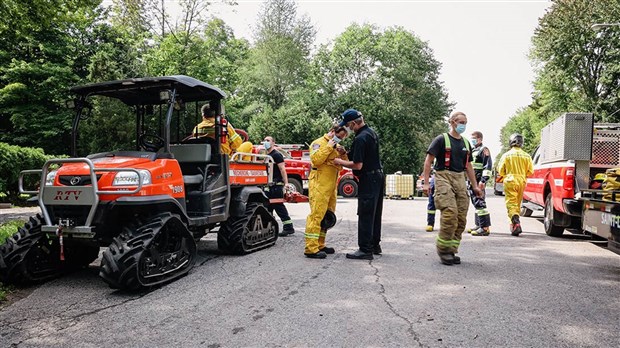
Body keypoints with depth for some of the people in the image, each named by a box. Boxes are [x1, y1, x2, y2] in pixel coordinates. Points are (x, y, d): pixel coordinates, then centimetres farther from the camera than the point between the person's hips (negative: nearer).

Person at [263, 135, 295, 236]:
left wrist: (286, 183, -23)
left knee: (279, 206, -10)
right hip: (269, 185, 9)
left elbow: (282, 169, -16)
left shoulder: (276, 155, -8)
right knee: (268, 206, 13)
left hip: (277, 184, -9)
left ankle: (288, 228, -6)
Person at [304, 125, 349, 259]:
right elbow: (315, 159, -20)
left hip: (331, 186, 9)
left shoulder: (337, 146, 21)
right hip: (319, 185, -9)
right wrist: (328, 147, -16)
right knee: (316, 215, -12)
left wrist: (343, 155, 3)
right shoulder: (319, 143, -4)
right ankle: (311, 249, -12)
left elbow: (341, 166, 21)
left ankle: (320, 245, 19)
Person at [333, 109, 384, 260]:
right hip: (378, 175, 10)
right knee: (375, 214, 15)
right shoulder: (372, 132, 11)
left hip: (368, 179, -10)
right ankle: (375, 245, 25)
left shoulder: (360, 139, -20)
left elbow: (358, 165, -23)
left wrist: (340, 162, -8)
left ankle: (365, 250, -2)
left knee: (365, 215, -5)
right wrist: (346, 153, 11)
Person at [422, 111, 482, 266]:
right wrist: (426, 182, -11)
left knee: (461, 218, 2)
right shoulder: (441, 139, -1)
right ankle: (443, 249, -5)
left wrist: (475, 186, 19)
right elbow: (428, 161, -4)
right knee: (450, 214, -18)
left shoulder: (466, 143, 19)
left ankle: (452, 251, 12)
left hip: (460, 179, 7)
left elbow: (468, 166, 25)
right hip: (444, 177, -7)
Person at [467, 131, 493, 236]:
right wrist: (469, 182, 26)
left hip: (478, 182, -9)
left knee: (479, 203, -14)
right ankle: (478, 225, 19)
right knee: (476, 203, 12)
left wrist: (483, 180, -22)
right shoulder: (472, 151, 23)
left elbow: (488, 166, -13)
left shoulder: (483, 150, -4)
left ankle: (485, 228, -14)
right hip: (472, 181, 9)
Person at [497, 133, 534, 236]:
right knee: (517, 203, 16)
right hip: (522, 182, 4)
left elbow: (501, 170, -3)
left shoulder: (506, 155, -6)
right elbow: (530, 171, 4)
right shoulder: (526, 156, 2)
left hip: (510, 182, -3)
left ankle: (516, 223, -25)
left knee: (511, 204, -6)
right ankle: (515, 223, 25)